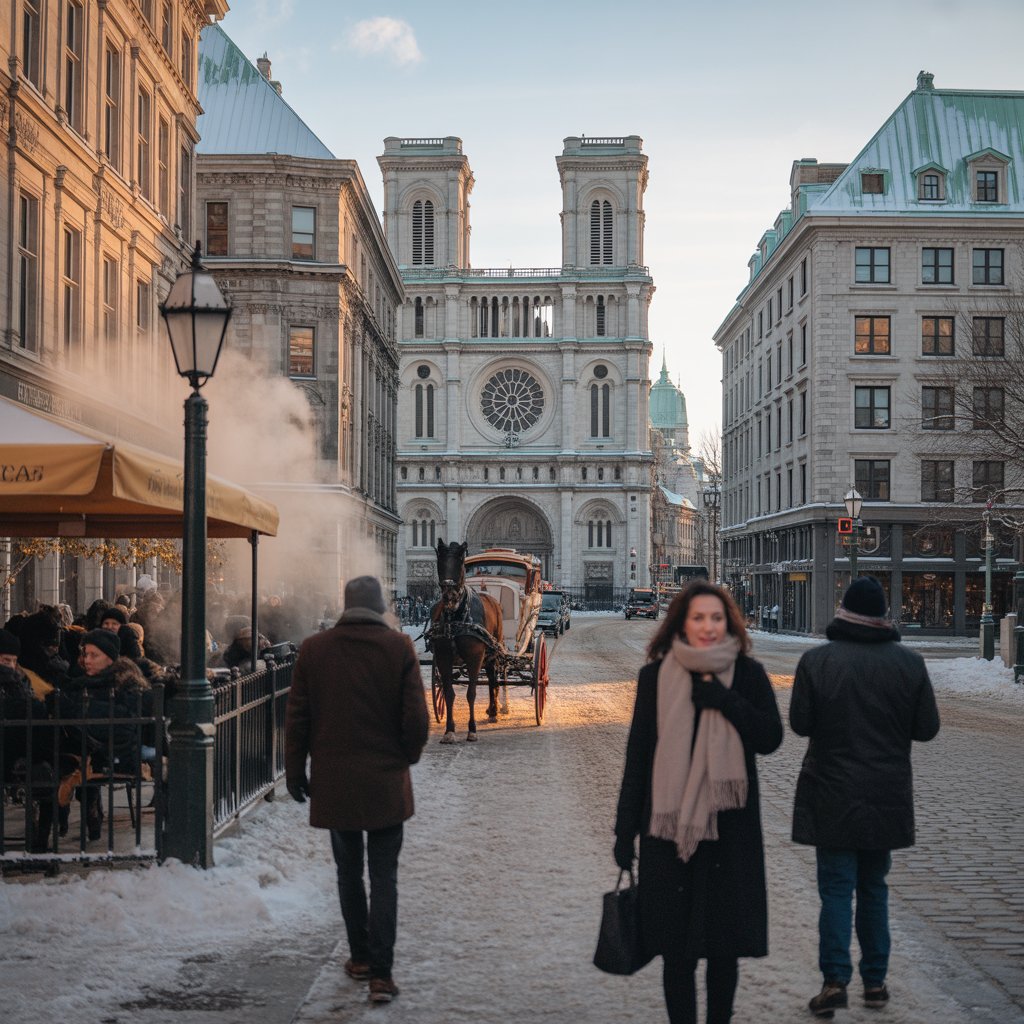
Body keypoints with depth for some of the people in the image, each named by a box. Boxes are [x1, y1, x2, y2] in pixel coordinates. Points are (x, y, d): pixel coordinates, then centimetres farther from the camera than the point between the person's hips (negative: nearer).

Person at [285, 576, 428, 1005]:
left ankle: (360, 957, 25)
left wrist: (295, 771, 12)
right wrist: (406, 757, 11)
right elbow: (416, 717, -7)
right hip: (386, 783, -1)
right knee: (384, 877, 2)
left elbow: (296, 717, 2)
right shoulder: (399, 647, -6)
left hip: (333, 783, 2)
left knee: (349, 871, 16)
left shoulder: (314, 648, -1)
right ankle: (380, 973, -4)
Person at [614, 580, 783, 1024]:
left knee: (724, 946, 8)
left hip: (729, 827, 0)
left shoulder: (747, 674, 2)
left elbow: (771, 737, -5)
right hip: (668, 827, 0)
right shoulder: (656, 675, 2)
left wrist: (722, 699, -16)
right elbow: (638, 755, 5)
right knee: (676, 949, 3)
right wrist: (626, 829, 4)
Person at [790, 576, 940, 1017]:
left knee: (836, 888, 2)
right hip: (886, 796, 2)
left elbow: (800, 723, -8)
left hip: (831, 796, -2)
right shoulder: (909, 663, -4)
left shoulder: (816, 660, -10)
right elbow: (927, 728, -2)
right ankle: (875, 981, 18)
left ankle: (835, 978, -9)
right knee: (874, 886, 14)